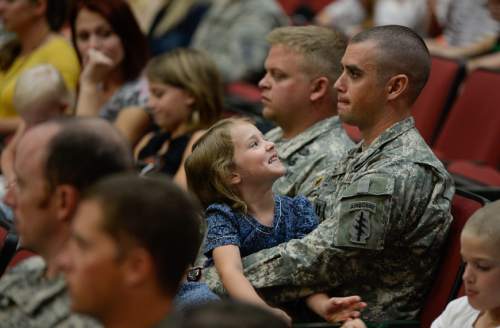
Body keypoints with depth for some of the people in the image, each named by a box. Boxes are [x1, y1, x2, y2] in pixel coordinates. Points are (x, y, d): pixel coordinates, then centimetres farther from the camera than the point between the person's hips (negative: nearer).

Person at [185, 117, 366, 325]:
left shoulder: (298, 210, 1)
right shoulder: (222, 216, -9)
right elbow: (230, 270, -26)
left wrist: (322, 305, -33)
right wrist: (261, 309, -44)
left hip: (285, 311, 1)